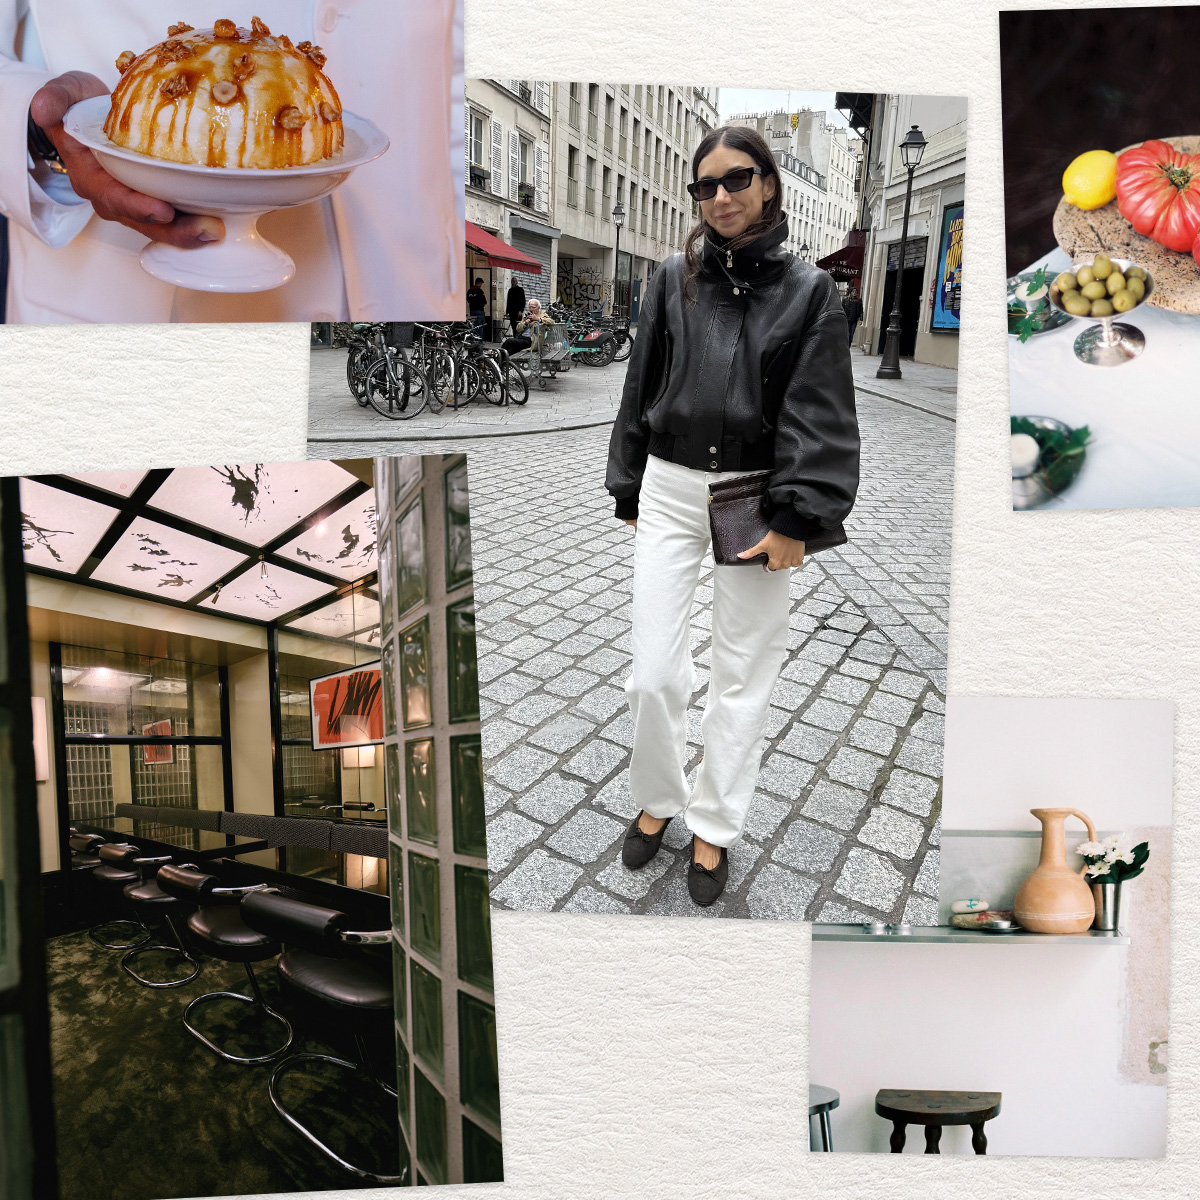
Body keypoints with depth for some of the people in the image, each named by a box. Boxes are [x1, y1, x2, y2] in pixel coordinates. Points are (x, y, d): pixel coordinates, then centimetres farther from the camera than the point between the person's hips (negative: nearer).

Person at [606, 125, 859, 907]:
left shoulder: (808, 289, -1)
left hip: (757, 499, -1)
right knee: (654, 674, 1)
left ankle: (714, 828, 26)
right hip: (669, 492, 2)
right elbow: (641, 389, 10)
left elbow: (820, 411, -5)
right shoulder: (674, 280, 5)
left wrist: (797, 519, -13)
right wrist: (628, 492, 10)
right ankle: (657, 802, 28)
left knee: (743, 678, 7)